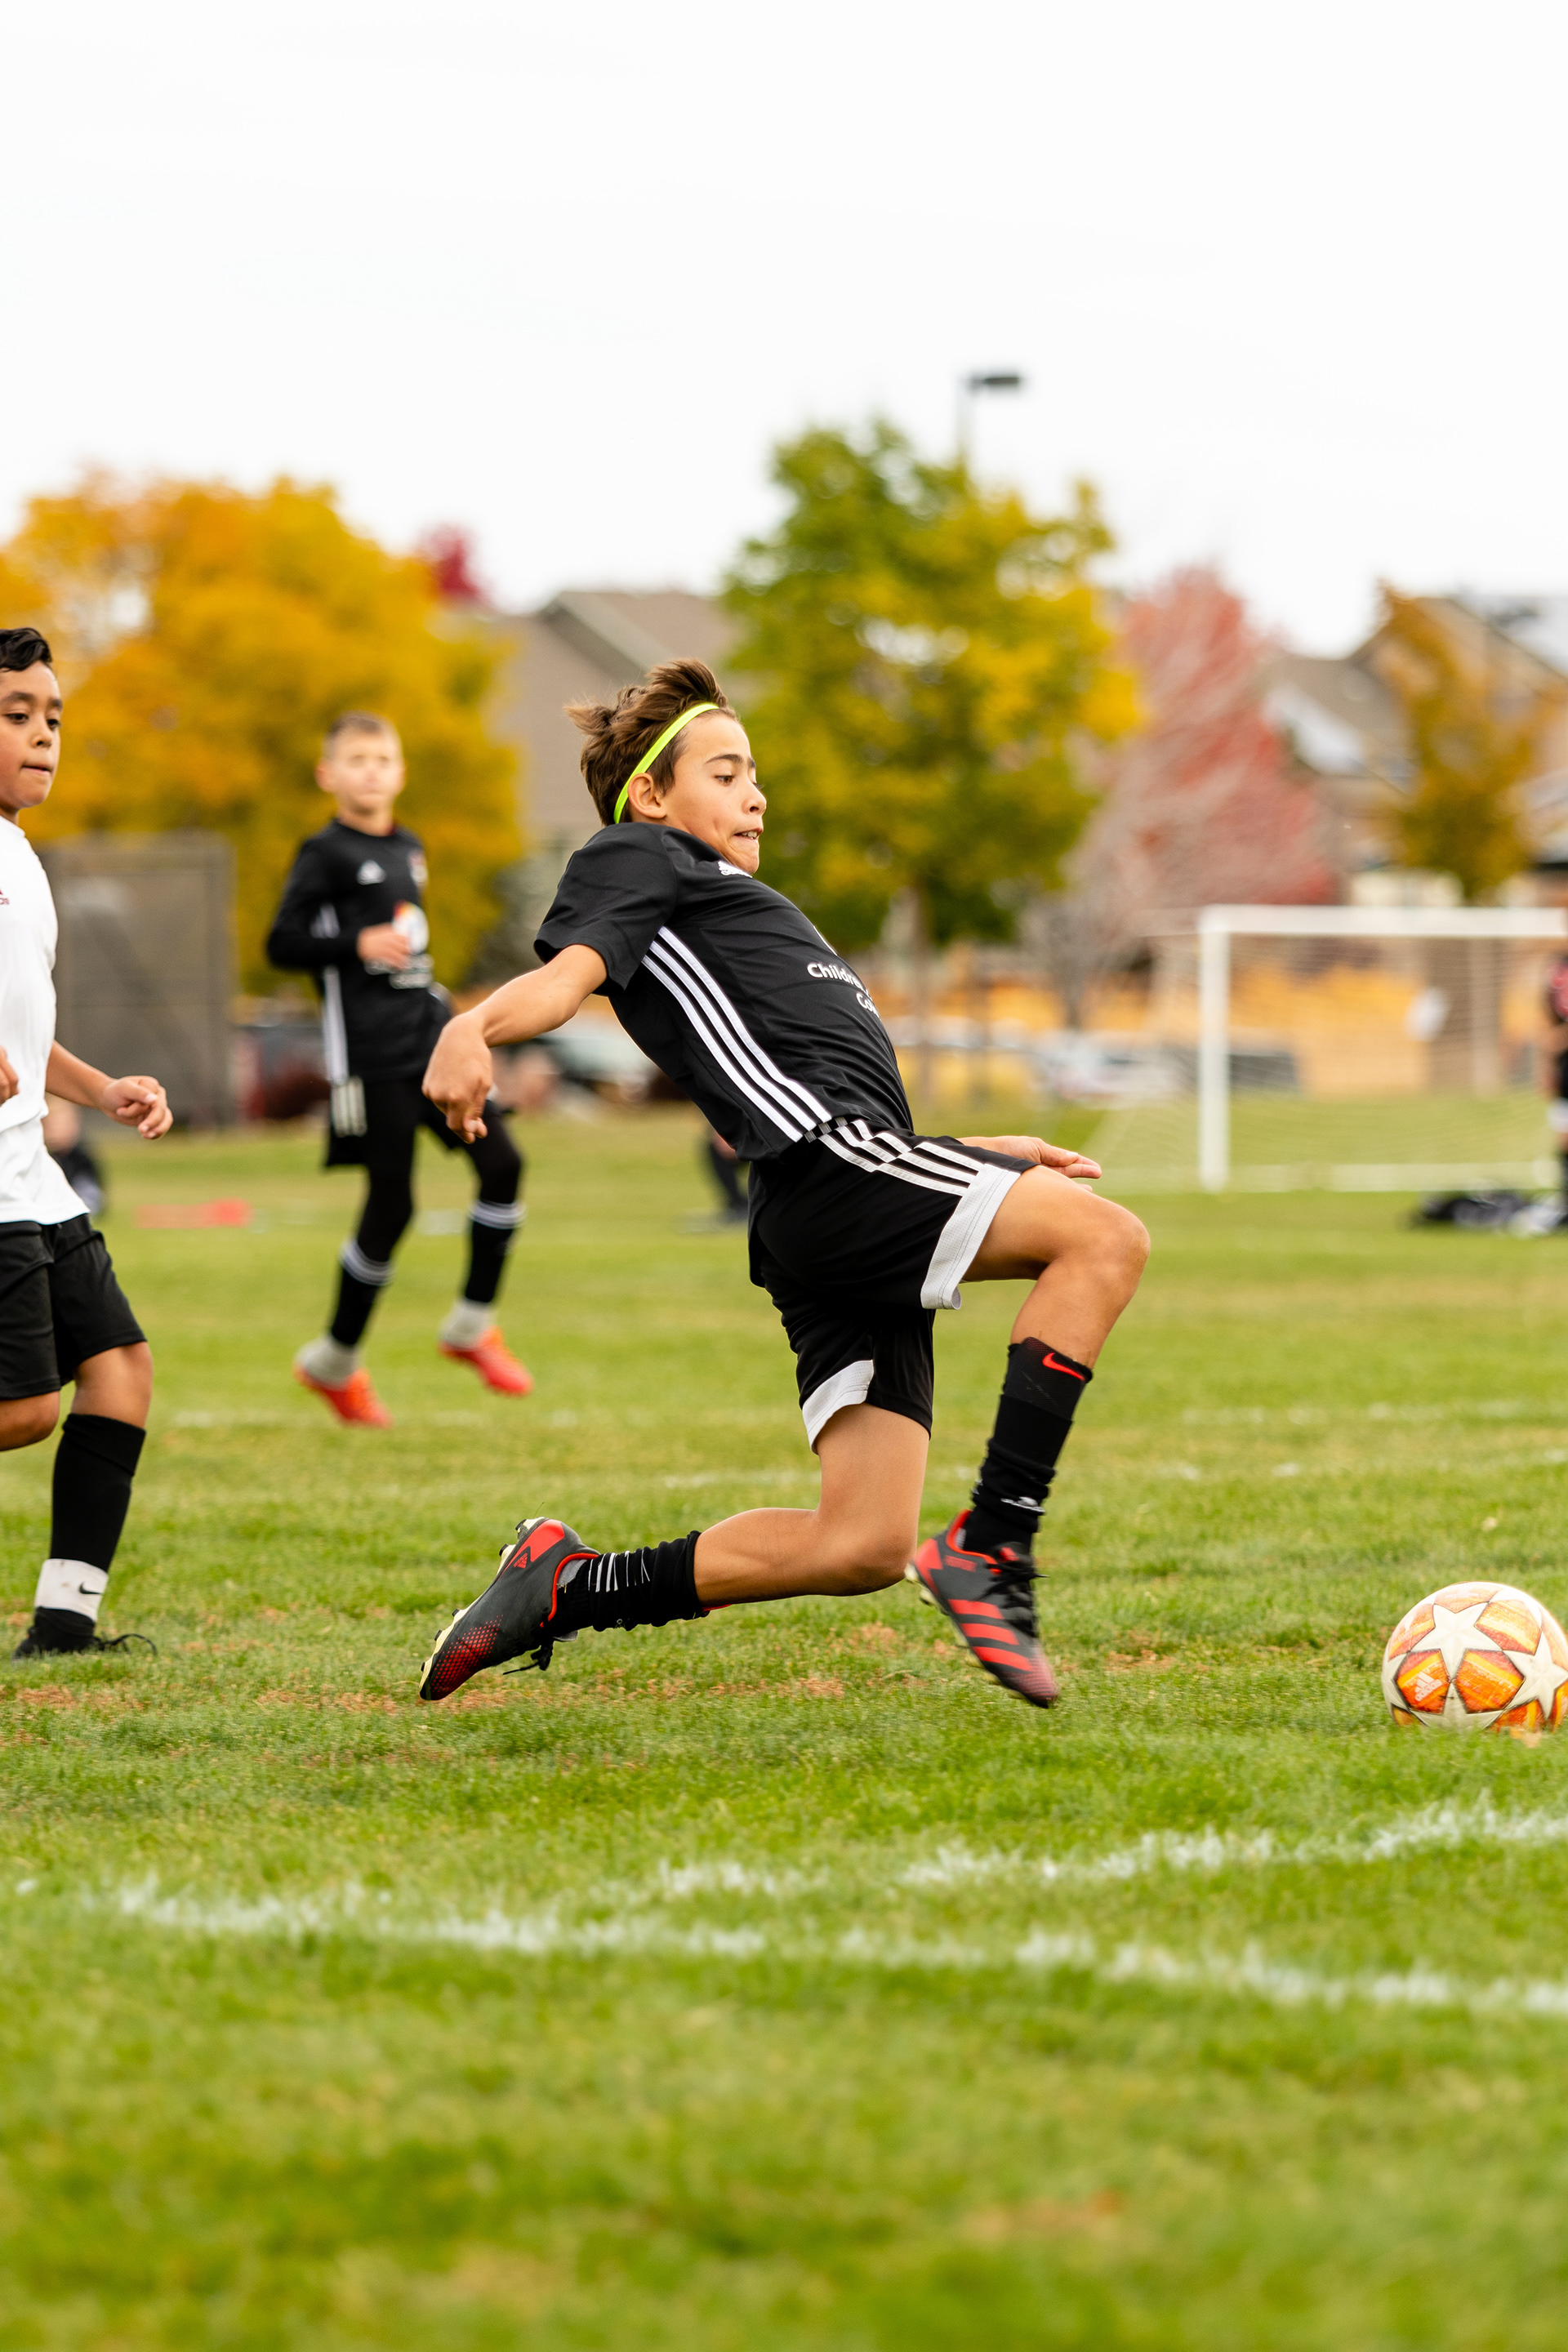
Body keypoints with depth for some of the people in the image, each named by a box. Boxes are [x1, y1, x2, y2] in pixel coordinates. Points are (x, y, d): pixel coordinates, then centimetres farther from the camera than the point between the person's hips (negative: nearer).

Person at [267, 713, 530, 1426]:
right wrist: (358, 945, -20)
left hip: (428, 1032, 7)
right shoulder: (326, 854, -4)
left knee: (501, 1160, -8)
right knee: (391, 1201, -5)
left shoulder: (408, 850, 17)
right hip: (369, 1052, -7)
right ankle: (335, 1360, 12)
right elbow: (281, 944, -8)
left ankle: (473, 1325, 7)